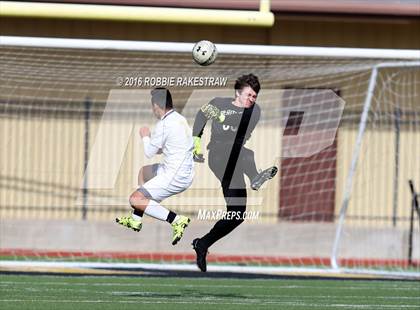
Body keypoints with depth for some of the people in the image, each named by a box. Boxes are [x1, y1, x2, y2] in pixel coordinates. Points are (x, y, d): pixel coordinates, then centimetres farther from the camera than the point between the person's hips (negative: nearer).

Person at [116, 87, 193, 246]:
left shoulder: (164, 124, -19)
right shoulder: (180, 119, 8)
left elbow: (149, 153, -9)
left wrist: (145, 136, 8)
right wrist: (151, 140, 17)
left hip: (175, 178, -10)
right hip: (186, 172, 10)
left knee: (135, 199, -9)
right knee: (143, 172, 31)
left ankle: (176, 220, -17)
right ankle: (135, 220, 36)